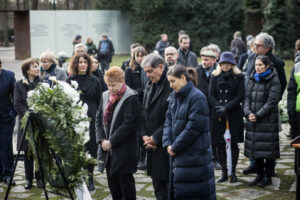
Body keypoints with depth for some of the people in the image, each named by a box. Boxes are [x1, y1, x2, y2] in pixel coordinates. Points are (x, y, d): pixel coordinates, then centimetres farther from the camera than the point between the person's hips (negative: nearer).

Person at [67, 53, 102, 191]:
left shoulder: (94, 81, 6)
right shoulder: (70, 81, 5)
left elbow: (99, 102, 7)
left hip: (91, 119, 0)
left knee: (91, 148, 1)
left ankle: (89, 178, 13)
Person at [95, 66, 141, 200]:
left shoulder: (131, 98, -10)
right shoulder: (105, 96, 10)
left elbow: (129, 124, -16)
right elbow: (99, 118, 11)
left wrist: (111, 141, -15)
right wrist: (102, 139, -3)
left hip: (124, 149, -6)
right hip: (108, 149, 6)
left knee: (125, 180, 0)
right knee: (112, 182, 13)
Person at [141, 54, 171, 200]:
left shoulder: (171, 86, -14)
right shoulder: (150, 86, 12)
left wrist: (155, 138, -13)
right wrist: (144, 136, 2)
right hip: (152, 145, 8)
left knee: (167, 184, -3)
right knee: (158, 185, 14)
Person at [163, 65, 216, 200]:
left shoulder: (197, 98, -14)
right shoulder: (174, 97, 10)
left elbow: (193, 128, -18)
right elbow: (168, 120, 11)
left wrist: (175, 147, -13)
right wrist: (168, 143, -4)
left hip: (195, 157, -8)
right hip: (177, 155, 8)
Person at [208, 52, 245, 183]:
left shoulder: (239, 77, 2)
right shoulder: (215, 76, 10)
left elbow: (240, 96, -5)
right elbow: (211, 95, 6)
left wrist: (226, 108, -13)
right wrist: (218, 108, -11)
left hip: (234, 114, -2)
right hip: (218, 115, 2)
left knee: (233, 144, 1)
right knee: (220, 144, 3)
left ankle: (233, 172, 10)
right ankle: (224, 172, 13)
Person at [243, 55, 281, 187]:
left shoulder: (274, 81, -6)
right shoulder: (253, 80, 13)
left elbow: (271, 102, -12)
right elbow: (247, 98, 8)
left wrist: (258, 115, -16)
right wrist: (248, 113, -9)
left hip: (268, 120, -6)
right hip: (253, 121, 6)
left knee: (267, 150, -1)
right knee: (255, 148, 9)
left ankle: (268, 177, 10)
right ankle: (259, 175, 20)